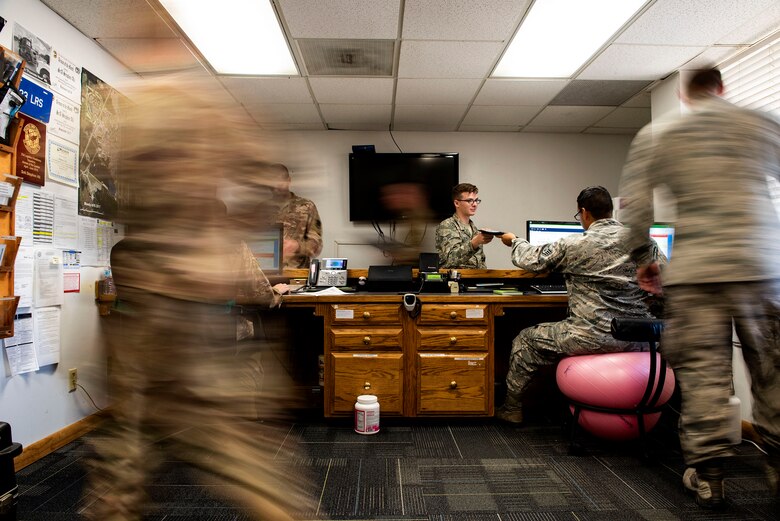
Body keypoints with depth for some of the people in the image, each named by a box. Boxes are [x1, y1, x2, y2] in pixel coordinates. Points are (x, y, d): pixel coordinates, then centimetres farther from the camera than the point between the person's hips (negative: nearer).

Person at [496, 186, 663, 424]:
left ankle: (512, 408, 30)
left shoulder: (574, 245, -11)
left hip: (593, 338, -5)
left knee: (524, 340, 16)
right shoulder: (642, 238, 1)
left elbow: (531, 259, 2)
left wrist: (514, 241, 23)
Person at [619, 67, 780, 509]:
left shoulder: (655, 136, 7)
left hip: (694, 271, -1)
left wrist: (642, 258, 12)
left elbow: (634, 204, 2)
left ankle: (708, 476, 8)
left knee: (703, 373, 2)